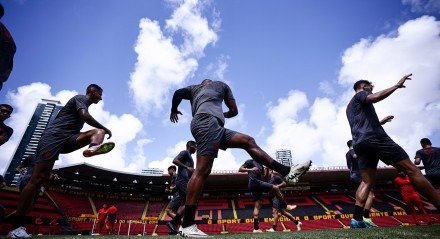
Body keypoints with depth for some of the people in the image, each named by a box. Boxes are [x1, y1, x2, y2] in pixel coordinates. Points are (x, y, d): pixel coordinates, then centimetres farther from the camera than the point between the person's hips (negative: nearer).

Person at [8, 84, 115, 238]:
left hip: (67, 139, 9)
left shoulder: (84, 104, 28)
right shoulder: (81, 98, 1)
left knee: (98, 131, -11)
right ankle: (16, 226, -8)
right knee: (38, 179, -12)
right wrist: (105, 128, -9)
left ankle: (93, 148, -46)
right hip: (54, 136, -8)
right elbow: (85, 116, -18)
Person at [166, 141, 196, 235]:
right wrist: (187, 167, -19)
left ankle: (174, 227, 3)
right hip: (183, 181, -10)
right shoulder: (185, 152, -1)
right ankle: (173, 222, -14)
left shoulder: (189, 157, 27)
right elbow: (175, 160, -18)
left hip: (185, 182, 10)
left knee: (183, 204, 5)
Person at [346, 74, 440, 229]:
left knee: (367, 182, 1)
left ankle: (357, 220, -11)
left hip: (359, 144, 8)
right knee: (412, 170, -7)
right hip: (374, 138, -8)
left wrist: (379, 122, 40)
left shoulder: (350, 107, 34)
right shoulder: (360, 94, 9)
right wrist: (397, 85, -3)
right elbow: (376, 97, -14)